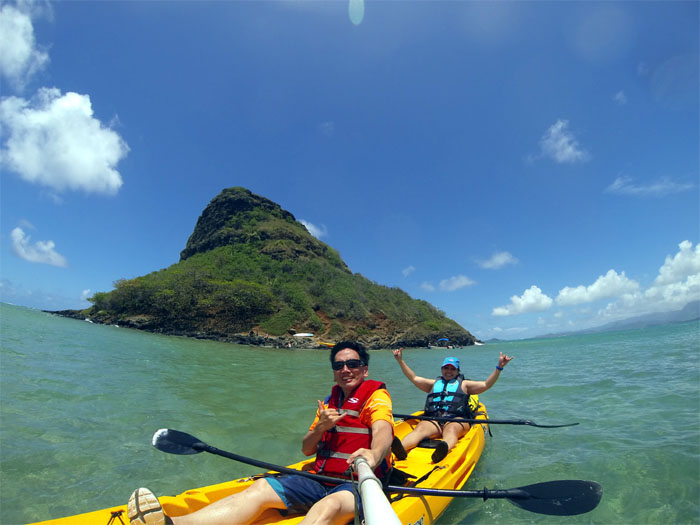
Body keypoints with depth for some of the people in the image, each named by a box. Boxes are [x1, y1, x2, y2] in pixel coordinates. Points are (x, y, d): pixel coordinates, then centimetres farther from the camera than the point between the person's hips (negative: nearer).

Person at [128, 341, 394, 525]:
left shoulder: (376, 396, -3)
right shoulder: (330, 402, 17)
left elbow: (382, 431, -24)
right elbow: (306, 450, 16)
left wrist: (373, 454, -47)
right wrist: (320, 428, -6)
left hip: (360, 485, -6)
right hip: (321, 480, 6)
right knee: (259, 489, -14)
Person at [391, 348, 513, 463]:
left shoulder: (464, 384, 27)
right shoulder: (434, 383, 34)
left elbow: (486, 385, 15)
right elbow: (414, 378, 29)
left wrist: (499, 367, 3)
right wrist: (400, 360, 23)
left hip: (456, 420, -1)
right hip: (433, 420, 2)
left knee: (451, 429, -38)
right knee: (420, 428, -32)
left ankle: (444, 449, -69)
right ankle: (401, 448, -58)